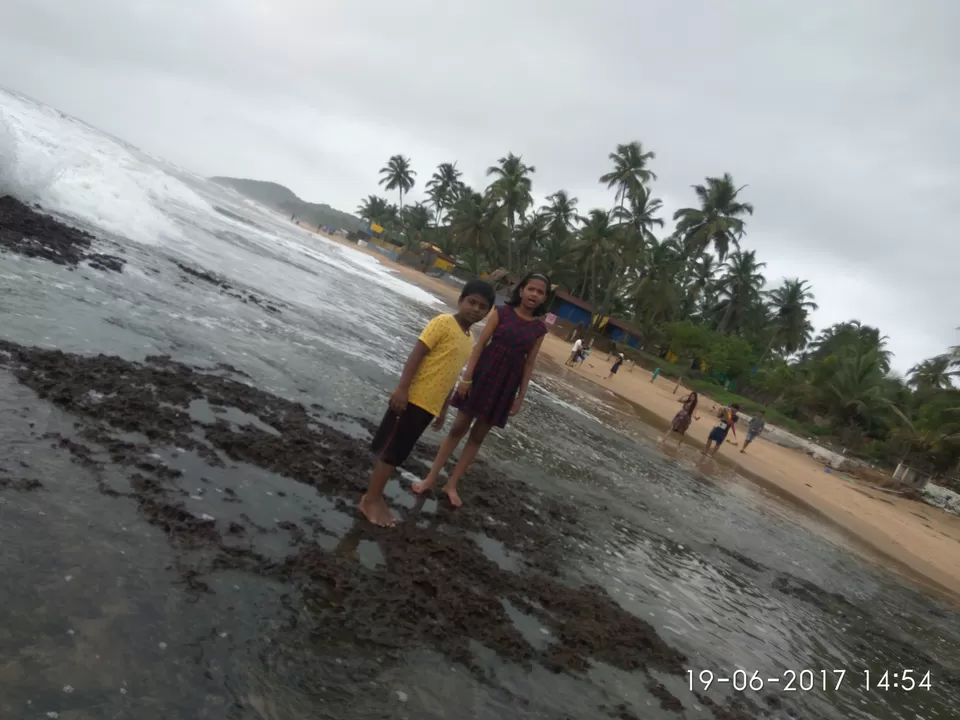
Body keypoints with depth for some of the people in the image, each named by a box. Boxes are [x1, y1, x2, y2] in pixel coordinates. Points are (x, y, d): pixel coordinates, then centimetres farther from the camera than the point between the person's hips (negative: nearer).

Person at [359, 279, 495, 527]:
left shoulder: (470, 341, 12)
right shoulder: (443, 322, -11)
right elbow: (416, 354, -16)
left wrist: (444, 408, 20)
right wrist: (402, 388, -22)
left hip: (430, 405, 8)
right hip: (413, 398, -7)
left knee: (398, 452, 15)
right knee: (390, 449, 1)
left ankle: (375, 496, 25)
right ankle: (371, 499, 11)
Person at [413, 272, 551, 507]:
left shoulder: (539, 328, 1)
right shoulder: (502, 313, -5)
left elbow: (529, 363, 3)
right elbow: (480, 344, -6)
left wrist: (520, 397, 2)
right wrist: (467, 377, -12)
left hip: (507, 384, 2)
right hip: (484, 373, -2)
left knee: (478, 435, 10)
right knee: (459, 427, 6)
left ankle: (452, 484, 22)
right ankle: (432, 478, 18)